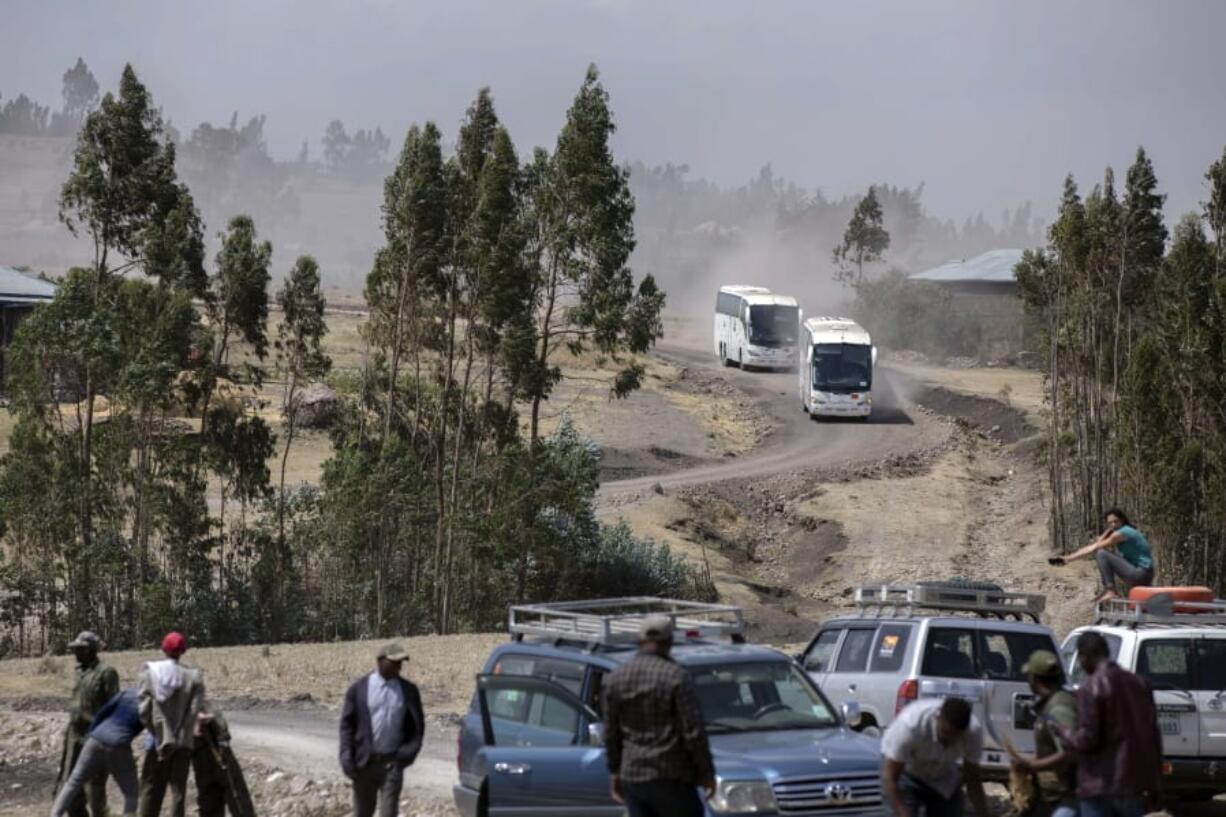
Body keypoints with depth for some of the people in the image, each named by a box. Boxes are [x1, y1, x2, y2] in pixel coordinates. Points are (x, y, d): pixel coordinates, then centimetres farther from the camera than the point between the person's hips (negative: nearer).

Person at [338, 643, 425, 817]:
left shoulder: (409, 691, 4)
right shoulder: (358, 689, -1)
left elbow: (417, 725, 11)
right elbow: (347, 724, -1)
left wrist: (409, 751, -4)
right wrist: (346, 757, -9)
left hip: (393, 763, 0)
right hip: (365, 761, 0)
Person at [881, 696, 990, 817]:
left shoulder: (973, 731, -27)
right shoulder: (910, 725, -39)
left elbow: (972, 780, -11)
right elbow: (889, 778, -35)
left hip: (944, 779, 4)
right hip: (907, 773, -4)